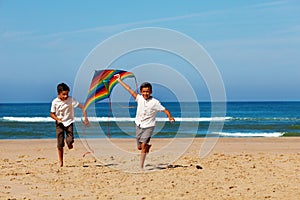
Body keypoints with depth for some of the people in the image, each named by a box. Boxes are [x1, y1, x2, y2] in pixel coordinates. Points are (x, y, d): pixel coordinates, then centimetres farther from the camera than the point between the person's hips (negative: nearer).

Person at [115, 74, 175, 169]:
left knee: (143, 145, -17)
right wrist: (119, 80, 4)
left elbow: (165, 110, -13)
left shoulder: (155, 102, -14)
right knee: (139, 147, 10)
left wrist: (170, 117, -32)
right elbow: (129, 89, 0)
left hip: (148, 126, -4)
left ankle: (141, 166, -14)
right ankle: (149, 146, 42)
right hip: (139, 125, 4)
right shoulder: (139, 98, -4)